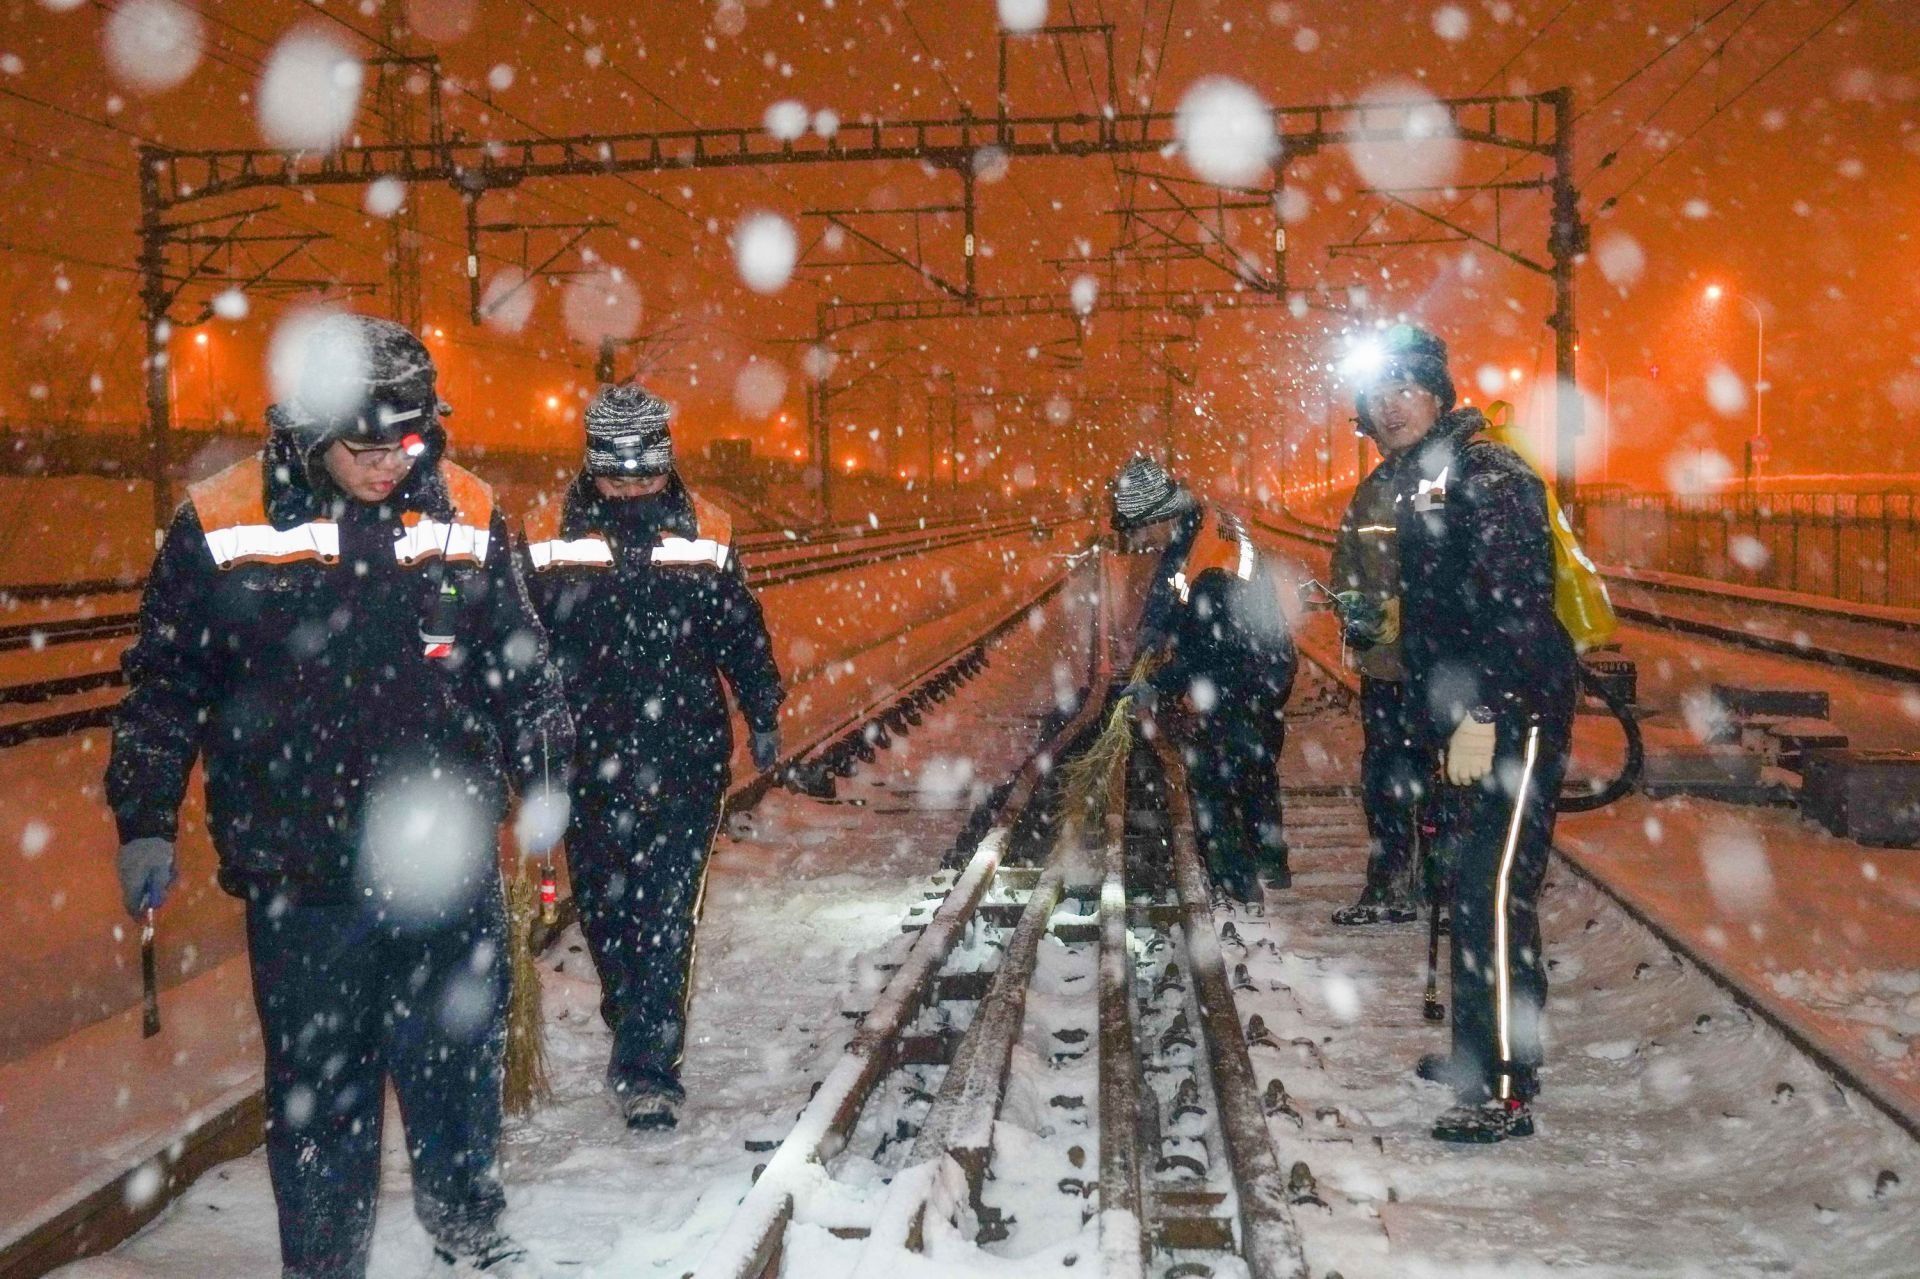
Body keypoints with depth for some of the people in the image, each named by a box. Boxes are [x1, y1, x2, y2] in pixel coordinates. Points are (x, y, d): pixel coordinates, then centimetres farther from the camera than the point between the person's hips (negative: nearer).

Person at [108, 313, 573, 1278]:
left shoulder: (467, 516, 1)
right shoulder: (220, 527, -5)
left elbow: (518, 664, 13)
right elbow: (164, 689, 5)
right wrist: (145, 822, 3)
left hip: (449, 863, 2)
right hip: (300, 876, -1)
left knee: (460, 1061, 13)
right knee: (318, 1086, 8)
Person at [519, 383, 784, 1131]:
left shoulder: (705, 534, 3)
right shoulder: (548, 536, 1)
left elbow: (743, 634, 13)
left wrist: (763, 719, 13)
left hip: (685, 758, -1)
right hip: (588, 759, 1)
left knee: (667, 914, -6)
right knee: (602, 909, 11)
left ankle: (648, 1068, -4)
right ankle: (638, 1041, 31)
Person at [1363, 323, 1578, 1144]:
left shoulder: (1486, 474, -13)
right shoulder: (1415, 483, 17)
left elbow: (1517, 606, -21)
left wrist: (1482, 717, -24)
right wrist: (1438, 719, 19)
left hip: (1516, 715, -10)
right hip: (1466, 718, 10)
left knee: (1495, 892, -12)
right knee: (1462, 881, 17)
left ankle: (1506, 1094, -7)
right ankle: (1475, 1050, 31)